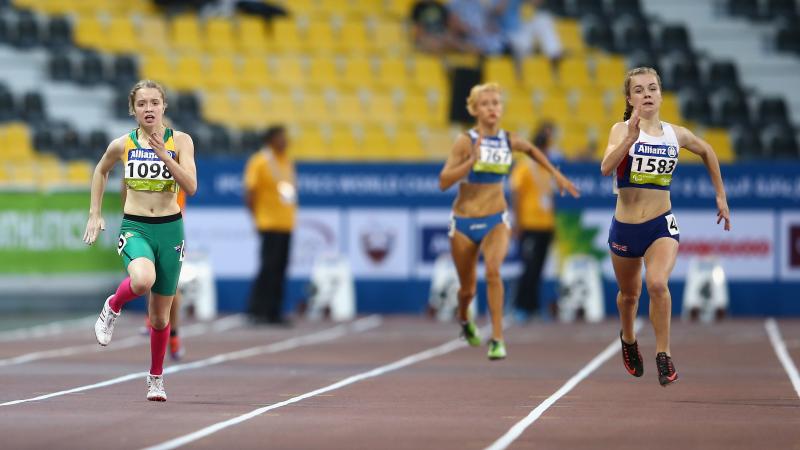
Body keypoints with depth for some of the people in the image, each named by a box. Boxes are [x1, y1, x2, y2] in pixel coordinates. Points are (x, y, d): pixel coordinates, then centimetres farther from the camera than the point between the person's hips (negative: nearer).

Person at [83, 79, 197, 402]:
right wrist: (95, 214, 16)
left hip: (170, 229, 1)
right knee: (142, 280, -35)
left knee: (160, 315, 10)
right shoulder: (122, 145, -1)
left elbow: (191, 187, -13)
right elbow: (101, 171, 20)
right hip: (134, 228, -1)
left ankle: (156, 377, 31)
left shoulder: (180, 141, -3)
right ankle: (113, 308, -2)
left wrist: (164, 156, -23)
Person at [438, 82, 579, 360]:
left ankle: (497, 339, -23)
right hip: (464, 222, -1)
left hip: (496, 220, 1)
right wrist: (471, 161, -32)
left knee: (493, 270, -28)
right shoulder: (466, 142, -13)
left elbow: (532, 150, 22)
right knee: (468, 288, 11)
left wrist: (557, 175, 19)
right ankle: (464, 320, 48)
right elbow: (444, 182, -21)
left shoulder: (510, 141, -3)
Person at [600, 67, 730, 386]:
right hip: (625, 227, 0)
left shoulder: (676, 134, 1)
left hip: (662, 225, 0)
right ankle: (628, 339, 52)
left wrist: (721, 196, 23)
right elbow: (606, 168, -27)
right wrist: (631, 137, -39)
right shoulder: (622, 130, -8)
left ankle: (663, 354, -13)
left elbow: (707, 152, 22)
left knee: (657, 283, -27)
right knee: (629, 293, 20)